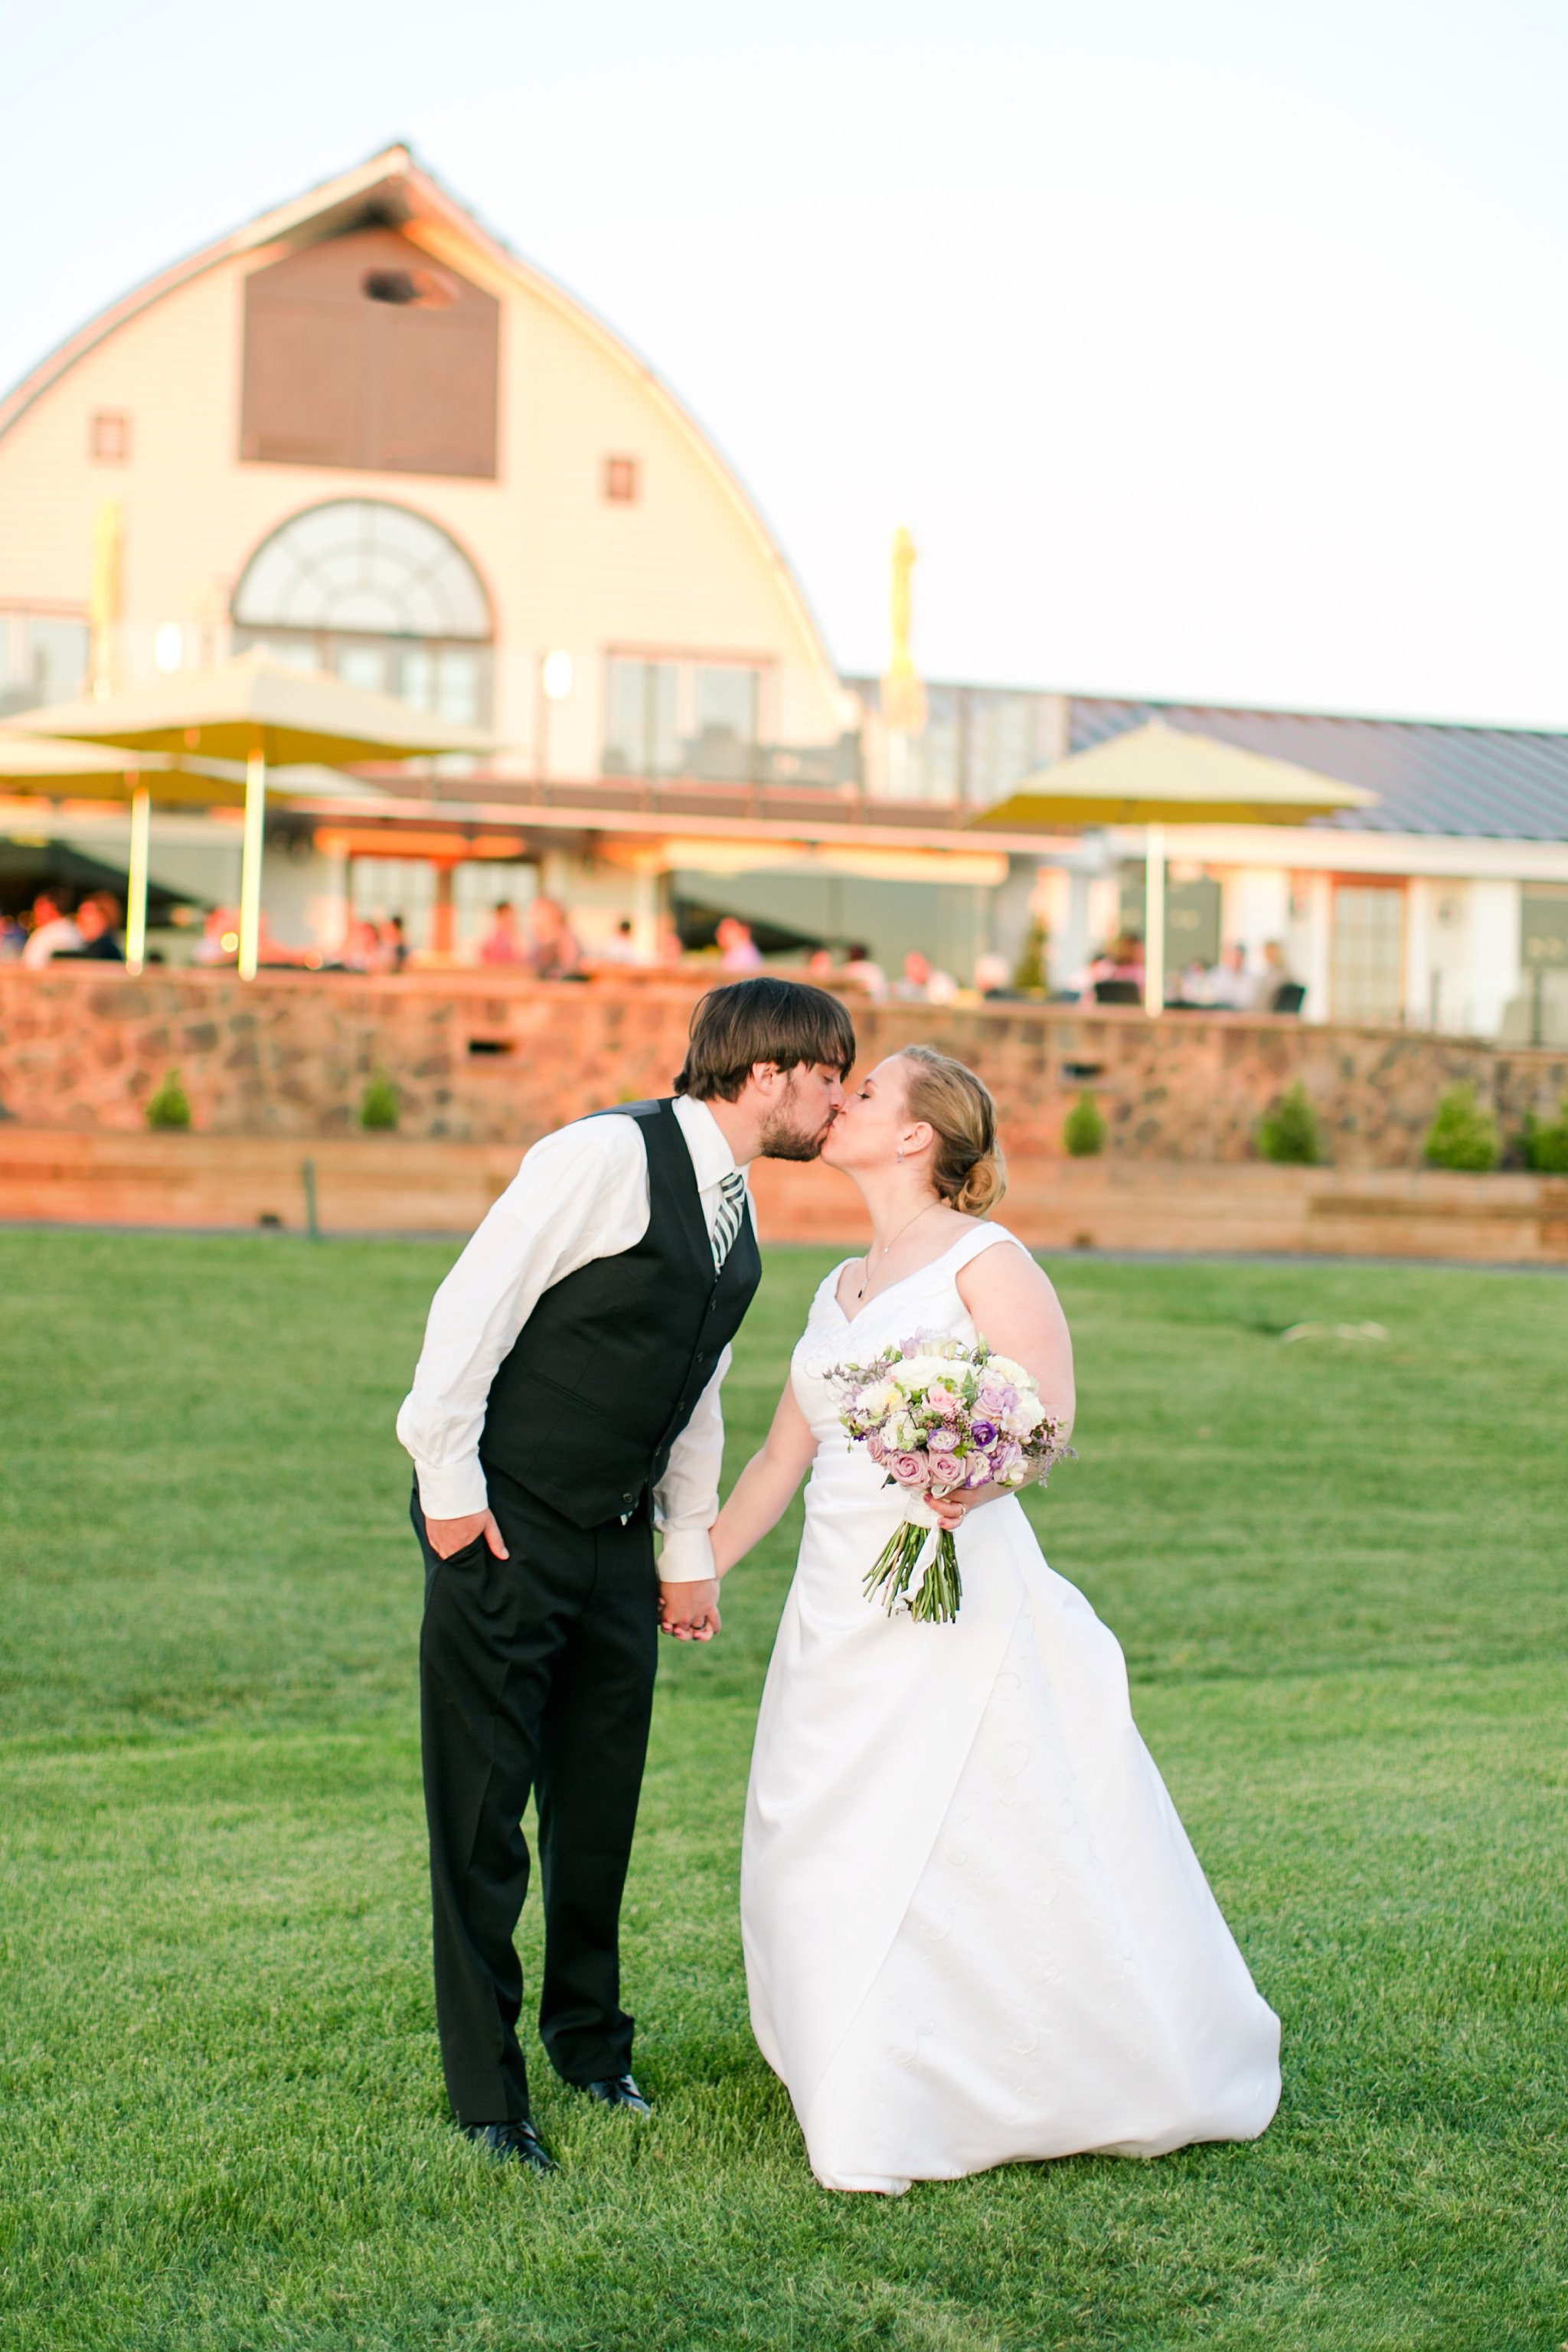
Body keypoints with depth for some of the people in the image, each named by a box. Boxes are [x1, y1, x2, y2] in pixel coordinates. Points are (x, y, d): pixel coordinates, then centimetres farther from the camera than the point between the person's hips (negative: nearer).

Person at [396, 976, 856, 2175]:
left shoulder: (738, 1218, 11)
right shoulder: (609, 1156, -16)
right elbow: (473, 1305, -17)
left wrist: (692, 1552, 17)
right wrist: (450, 1484, -15)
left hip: (616, 1540, 8)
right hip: (502, 1531, -8)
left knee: (602, 1805, 15)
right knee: (482, 1814, -1)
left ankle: (589, 2034, 34)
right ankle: (487, 2092, 10)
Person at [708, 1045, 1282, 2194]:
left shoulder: (987, 1263, -4)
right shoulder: (840, 1289, 17)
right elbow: (779, 1462, 22)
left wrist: (976, 1482, -31)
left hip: (955, 1602, -7)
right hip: (839, 1611, 7)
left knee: (974, 1855, -6)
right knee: (822, 1856, 7)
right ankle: (881, 2091, 22)